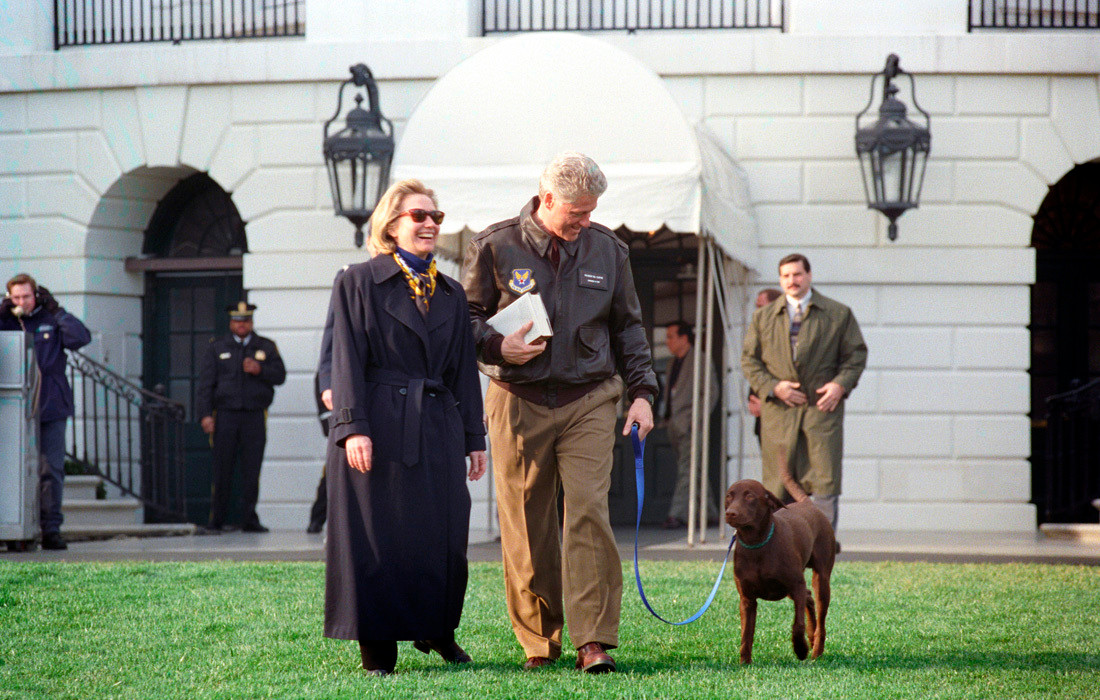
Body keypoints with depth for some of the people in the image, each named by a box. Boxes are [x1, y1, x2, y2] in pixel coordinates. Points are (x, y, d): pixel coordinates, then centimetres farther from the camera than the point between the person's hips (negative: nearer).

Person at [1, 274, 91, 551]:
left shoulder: (50, 321, 7)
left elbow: (81, 338, -6)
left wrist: (56, 310, -7)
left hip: (51, 408, 0)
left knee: (52, 471, 0)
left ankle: (51, 530, 4)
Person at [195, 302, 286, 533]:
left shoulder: (266, 347, 14)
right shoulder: (216, 347, 11)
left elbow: (280, 375, 7)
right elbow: (205, 382, 5)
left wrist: (260, 370, -12)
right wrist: (205, 414, -5)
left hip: (255, 416, 1)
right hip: (225, 414, -1)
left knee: (251, 471, -2)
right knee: (222, 471, -2)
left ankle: (249, 520, 2)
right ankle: (216, 520, 5)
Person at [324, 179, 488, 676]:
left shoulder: (451, 294, 17)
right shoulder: (359, 284, 2)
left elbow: (465, 371, 17)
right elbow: (347, 360, -4)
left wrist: (474, 438, 12)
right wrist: (353, 426, -14)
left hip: (439, 427, 4)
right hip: (380, 426, -4)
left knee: (443, 536, 4)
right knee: (376, 537, -2)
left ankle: (436, 630, 24)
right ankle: (377, 649, 4)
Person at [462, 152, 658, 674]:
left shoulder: (607, 249, 9)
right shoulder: (495, 247, 1)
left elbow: (627, 327, 17)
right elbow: (464, 317, 8)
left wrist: (641, 391, 9)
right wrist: (497, 346, -11)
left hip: (589, 400, 1)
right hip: (518, 401, -1)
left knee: (589, 512, -12)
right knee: (526, 527, 1)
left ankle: (594, 641, -12)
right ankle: (539, 642, 12)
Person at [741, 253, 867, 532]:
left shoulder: (839, 314, 9)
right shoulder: (763, 317, 11)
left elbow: (856, 354, 10)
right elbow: (749, 360, 10)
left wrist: (841, 384, -8)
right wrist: (773, 387, -6)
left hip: (822, 406, -1)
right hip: (779, 411, 1)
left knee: (825, 482, -7)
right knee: (779, 483, 1)